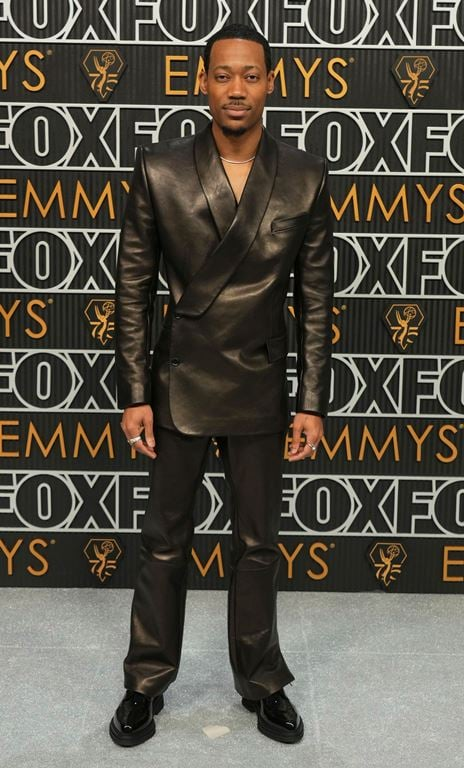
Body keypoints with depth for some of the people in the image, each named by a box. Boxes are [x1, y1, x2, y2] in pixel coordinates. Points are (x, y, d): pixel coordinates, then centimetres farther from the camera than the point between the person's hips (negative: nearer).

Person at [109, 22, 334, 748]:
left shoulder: (306, 177, -4)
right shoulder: (159, 169, -6)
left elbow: (316, 298, 0)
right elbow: (133, 288, -2)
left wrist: (313, 405, -1)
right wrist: (134, 394, -5)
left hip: (260, 389, 1)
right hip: (178, 385, 0)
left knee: (258, 543, 12)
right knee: (164, 540, 11)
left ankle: (261, 681, 30)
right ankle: (147, 682, 29)